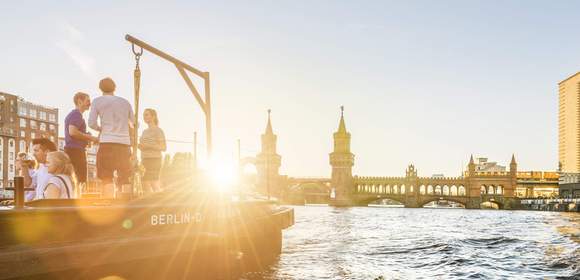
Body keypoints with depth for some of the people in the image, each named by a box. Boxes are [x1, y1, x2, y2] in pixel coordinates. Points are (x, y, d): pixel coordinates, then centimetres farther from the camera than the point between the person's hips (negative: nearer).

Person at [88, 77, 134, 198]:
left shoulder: (97, 101, 6)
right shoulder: (125, 102, 15)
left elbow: (92, 123, 0)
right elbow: (133, 124, 17)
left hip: (107, 142, -3)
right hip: (124, 143, 3)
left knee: (107, 179, -1)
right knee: (125, 179, 6)